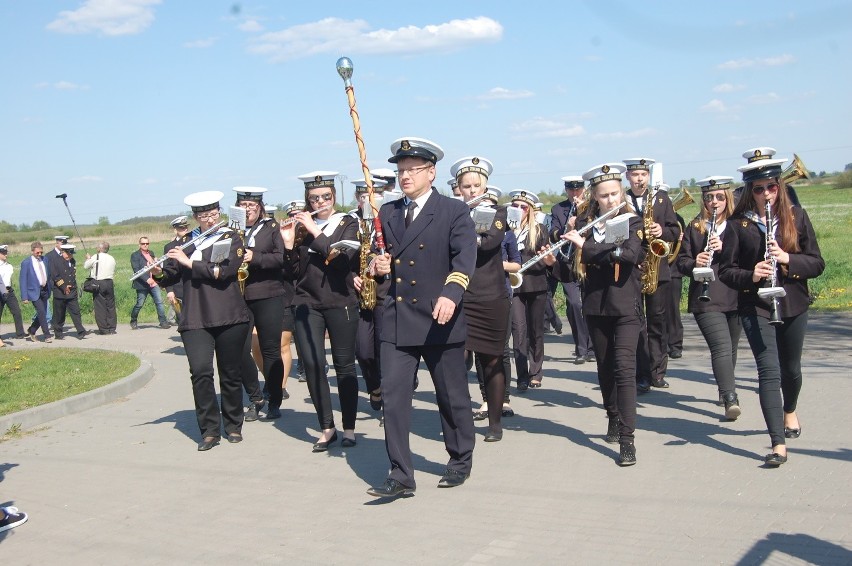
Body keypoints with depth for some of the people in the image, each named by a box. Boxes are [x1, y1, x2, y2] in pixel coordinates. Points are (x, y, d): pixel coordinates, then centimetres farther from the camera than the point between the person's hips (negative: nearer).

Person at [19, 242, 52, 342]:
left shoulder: (44, 260, 5)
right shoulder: (26, 263, -10)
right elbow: (22, 280, -9)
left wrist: (51, 288, 13)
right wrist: (24, 297, -12)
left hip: (45, 291, 6)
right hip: (34, 292, -6)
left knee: (42, 314, 10)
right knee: (42, 313, -12)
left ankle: (31, 331, 29)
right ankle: (47, 335, -6)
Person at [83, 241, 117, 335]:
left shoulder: (95, 257, -7)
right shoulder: (112, 259, 8)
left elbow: (86, 266, 4)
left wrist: (88, 258, 24)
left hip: (98, 283, -4)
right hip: (109, 283, 4)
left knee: (100, 306, 1)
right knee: (111, 306, 9)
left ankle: (103, 329, 1)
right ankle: (112, 328, 11)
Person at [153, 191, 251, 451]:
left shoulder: (231, 239, 3)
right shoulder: (186, 243, 13)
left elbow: (224, 271, -13)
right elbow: (171, 277, 11)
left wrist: (189, 262, -14)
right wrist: (159, 272, -10)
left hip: (230, 318, -1)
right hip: (195, 320, 2)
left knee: (230, 374, 6)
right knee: (200, 371, -13)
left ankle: (233, 426, 22)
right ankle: (210, 430, -2)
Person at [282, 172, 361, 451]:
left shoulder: (347, 223, 2)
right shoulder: (301, 226, 9)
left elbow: (343, 257, -16)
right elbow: (294, 272, 7)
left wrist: (315, 231, -17)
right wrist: (289, 244, -8)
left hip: (340, 302, -2)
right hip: (307, 302, 2)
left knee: (344, 365, 1)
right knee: (312, 365, -4)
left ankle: (349, 428, 12)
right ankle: (327, 428, 8)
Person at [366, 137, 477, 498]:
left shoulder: (454, 212, -4)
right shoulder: (388, 213, 12)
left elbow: (465, 258, -17)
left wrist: (450, 294, -34)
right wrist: (380, 266, 0)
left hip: (440, 320, -4)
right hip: (396, 321, 4)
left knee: (452, 396, 10)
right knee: (393, 396, -3)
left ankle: (461, 460, 31)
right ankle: (401, 476, 3)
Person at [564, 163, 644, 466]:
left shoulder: (633, 222, -2)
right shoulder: (584, 223, 5)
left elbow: (630, 253, -22)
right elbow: (573, 268, 1)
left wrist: (585, 245, -23)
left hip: (625, 306, -3)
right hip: (595, 305, 3)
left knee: (624, 368, -13)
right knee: (605, 368, 14)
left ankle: (627, 439, -14)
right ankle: (614, 418, 35)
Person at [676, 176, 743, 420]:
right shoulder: (694, 228, 8)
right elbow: (681, 261, 7)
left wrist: (724, 249, -17)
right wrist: (694, 263, -15)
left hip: (734, 297, 2)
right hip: (706, 299, -2)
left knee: (731, 350, 14)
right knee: (722, 348, -17)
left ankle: (725, 391, 35)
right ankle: (730, 399, -23)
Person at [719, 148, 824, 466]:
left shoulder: (796, 217, 0)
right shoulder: (739, 224, -4)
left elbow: (817, 263, -2)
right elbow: (726, 271, -2)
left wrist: (787, 258, -20)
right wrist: (750, 275, -22)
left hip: (794, 305, 2)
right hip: (756, 308, -2)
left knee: (791, 368, 19)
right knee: (769, 372, -12)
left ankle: (790, 411, 50)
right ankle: (778, 444, -13)